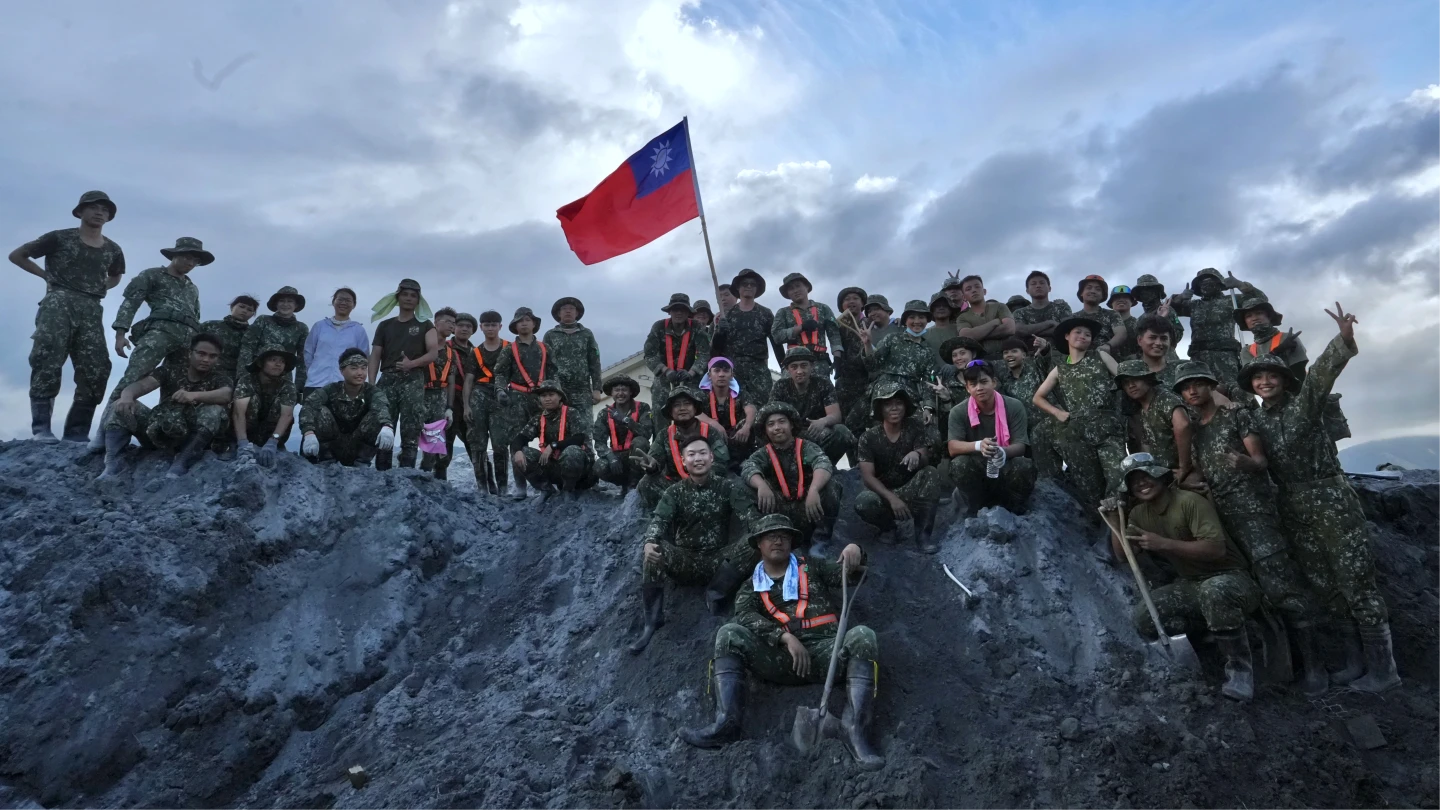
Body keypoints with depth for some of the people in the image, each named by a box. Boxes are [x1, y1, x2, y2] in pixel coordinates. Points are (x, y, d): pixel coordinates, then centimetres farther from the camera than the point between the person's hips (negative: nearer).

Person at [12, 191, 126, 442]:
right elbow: (16, 255, 11)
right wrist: (47, 275, 4)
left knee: (96, 371, -5)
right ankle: (41, 428, -13)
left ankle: (76, 434, 1)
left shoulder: (113, 250, 16)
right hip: (59, 303, -4)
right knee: (48, 362, -15)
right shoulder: (60, 238, 5)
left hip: (91, 310, 4)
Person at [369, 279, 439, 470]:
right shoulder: (385, 325, 19)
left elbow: (434, 353, 1)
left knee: (410, 433, -7)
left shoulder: (424, 325, 13)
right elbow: (375, 357, 12)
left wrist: (412, 363, -18)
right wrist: (371, 384, -2)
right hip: (388, 379, 2)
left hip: (413, 381, -2)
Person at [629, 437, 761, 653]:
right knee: (651, 550, -27)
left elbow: (749, 516, -15)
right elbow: (658, 519, -14)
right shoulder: (675, 492, 4)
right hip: (684, 562, 1)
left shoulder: (729, 486, 1)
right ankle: (653, 620, -18)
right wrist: (649, 542, -39)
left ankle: (716, 596, -12)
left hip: (718, 562, 0)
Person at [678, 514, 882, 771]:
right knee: (730, 634, -19)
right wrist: (786, 637, -19)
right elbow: (745, 617, -1)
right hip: (780, 658, 0)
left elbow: (850, 576, 9)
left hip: (824, 652, 0)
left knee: (862, 636, -29)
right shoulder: (752, 586, 19)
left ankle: (855, 729, -38)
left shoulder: (811, 567, 22)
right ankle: (726, 722, -32)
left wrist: (854, 553, -17)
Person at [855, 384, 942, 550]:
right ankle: (891, 527, -1)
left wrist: (917, 455, -42)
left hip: (911, 492, 1)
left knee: (931, 472, -28)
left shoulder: (916, 427, -6)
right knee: (862, 503, -34)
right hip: (883, 493, -1)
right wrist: (892, 498, -30)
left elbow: (927, 460, -16)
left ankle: (923, 532, -18)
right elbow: (868, 476, -14)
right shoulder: (869, 437, -9)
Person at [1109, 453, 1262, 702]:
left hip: (1230, 579, -6)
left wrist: (1163, 543, -31)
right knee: (1143, 618, -15)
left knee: (1215, 592, -42)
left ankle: (1240, 667, -22)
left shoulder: (1190, 502, -20)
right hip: (1191, 585, 6)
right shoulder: (1139, 514, 3)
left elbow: (1216, 549, -29)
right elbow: (1123, 555, 5)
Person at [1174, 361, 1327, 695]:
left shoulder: (1237, 416, 3)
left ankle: (1312, 662, -9)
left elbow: (1261, 462, -6)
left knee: (1280, 583, -14)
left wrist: (1244, 460, -26)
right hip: (1218, 516, 6)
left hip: (1253, 510, -6)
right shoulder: (1189, 431, 17)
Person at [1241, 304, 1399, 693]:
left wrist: (1344, 341, -41)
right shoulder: (1254, 419, 8)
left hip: (1332, 500, -5)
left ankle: (1383, 668, 7)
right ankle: (1356, 661, 23)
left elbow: (1322, 372, -24)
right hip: (1294, 508, 6)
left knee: (1356, 583, -3)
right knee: (1325, 587, 11)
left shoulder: (1305, 402, -5)